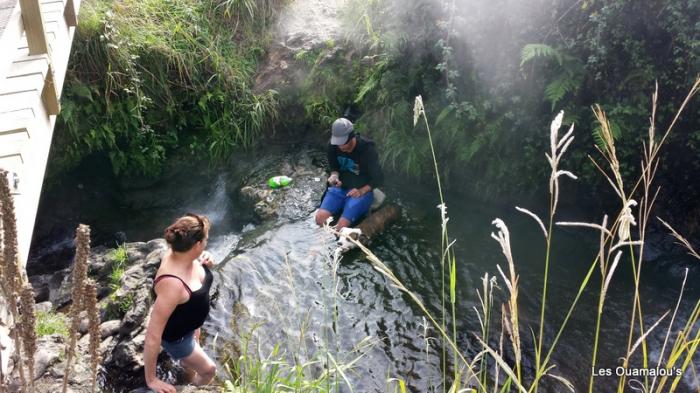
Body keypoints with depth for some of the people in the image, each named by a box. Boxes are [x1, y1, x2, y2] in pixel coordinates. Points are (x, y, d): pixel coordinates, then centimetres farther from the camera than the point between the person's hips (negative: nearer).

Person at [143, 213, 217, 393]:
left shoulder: (182, 254, -23)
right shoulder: (172, 284, -45)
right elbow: (153, 335, -39)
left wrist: (205, 263, -20)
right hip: (176, 336, -7)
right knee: (209, 370, 18)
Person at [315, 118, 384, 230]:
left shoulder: (367, 149, -20)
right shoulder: (333, 146, -8)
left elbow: (378, 178, -13)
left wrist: (361, 191, -27)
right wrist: (334, 175, -14)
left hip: (362, 191, -4)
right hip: (340, 187, 4)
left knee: (342, 225, -24)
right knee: (320, 218, -18)